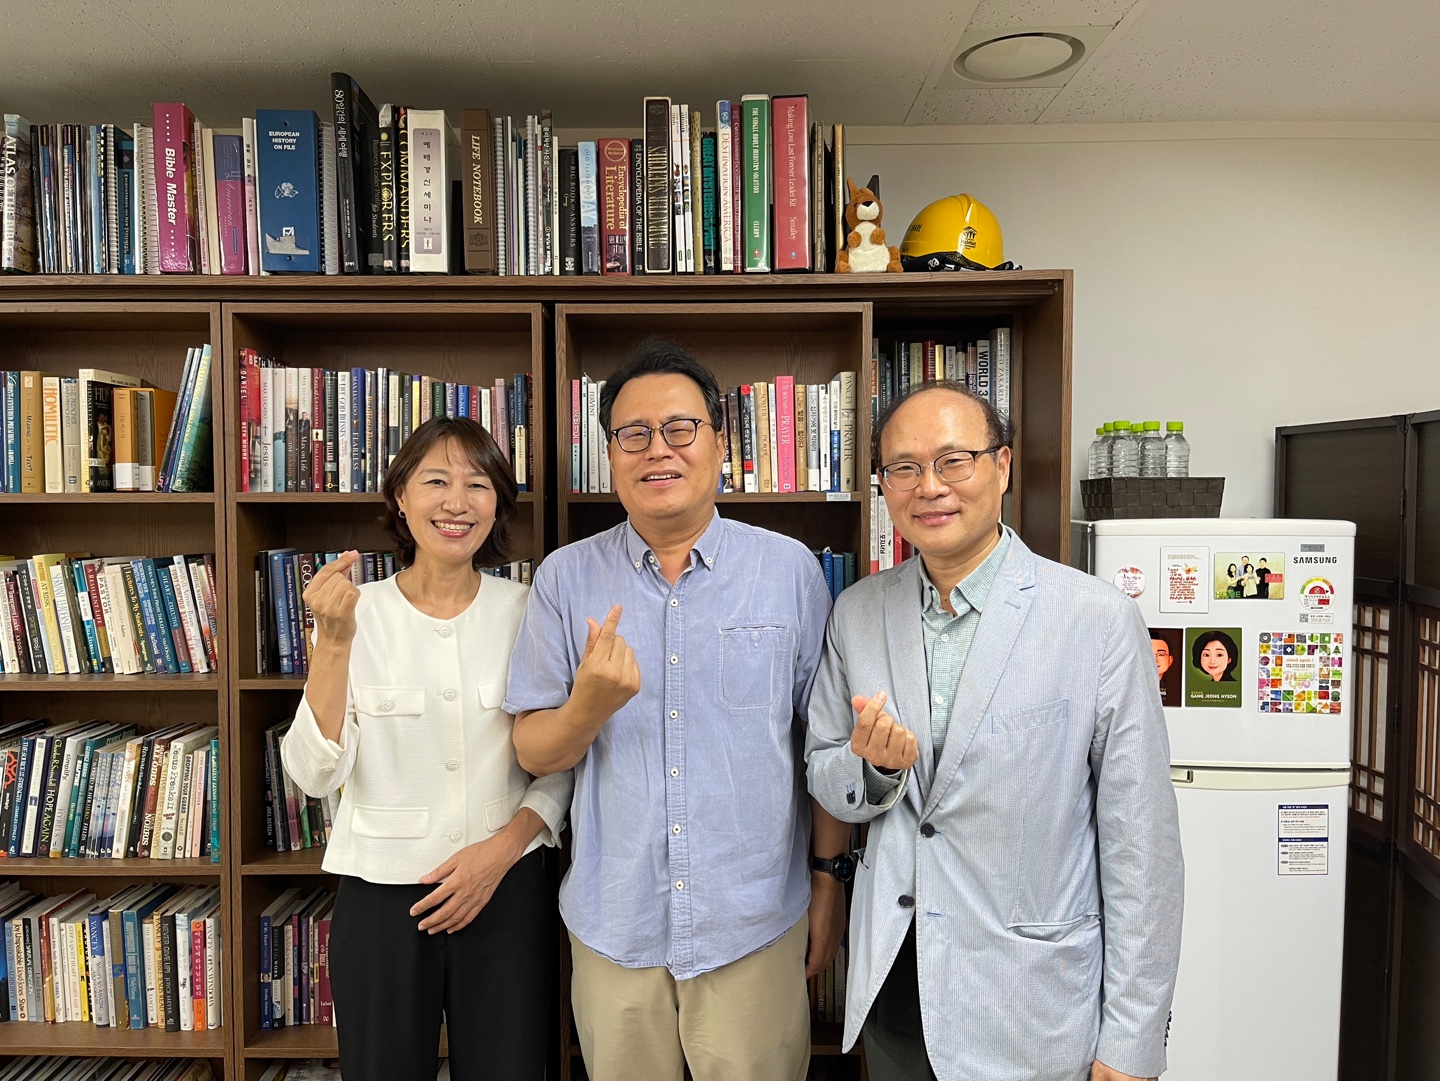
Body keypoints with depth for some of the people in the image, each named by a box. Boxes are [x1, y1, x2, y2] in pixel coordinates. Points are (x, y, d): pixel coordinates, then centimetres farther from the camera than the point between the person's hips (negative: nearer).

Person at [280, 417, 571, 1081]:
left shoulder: (525, 610, -3)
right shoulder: (360, 612, -5)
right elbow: (316, 775, -12)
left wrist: (502, 849, -11)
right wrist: (334, 640, -21)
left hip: (506, 892, 1)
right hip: (380, 895, 0)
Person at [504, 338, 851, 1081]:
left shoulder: (790, 569, -5)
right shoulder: (565, 578, -3)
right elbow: (534, 753, -2)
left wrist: (830, 877, 2)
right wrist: (590, 704, -21)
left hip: (754, 926, -1)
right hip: (612, 926, 2)